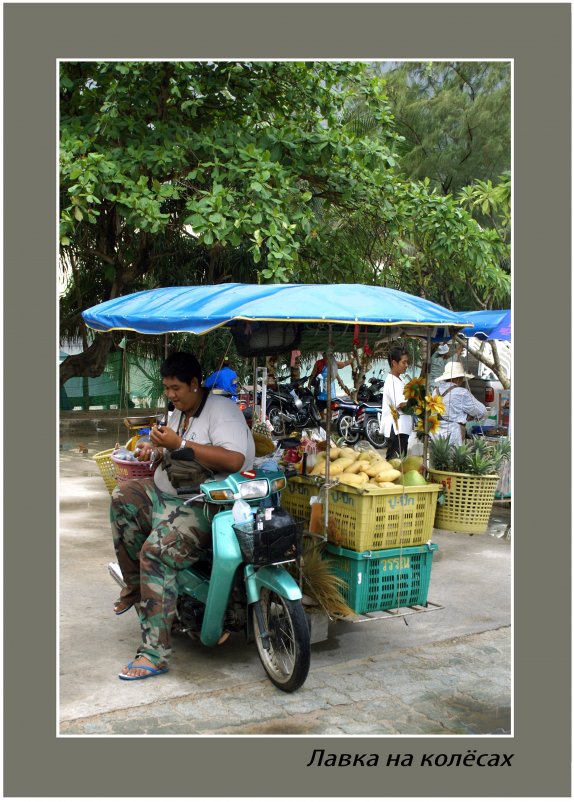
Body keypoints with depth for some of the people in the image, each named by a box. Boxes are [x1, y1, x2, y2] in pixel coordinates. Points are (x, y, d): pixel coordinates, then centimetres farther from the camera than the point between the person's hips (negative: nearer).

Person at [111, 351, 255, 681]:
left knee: (156, 552, -28)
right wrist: (155, 448, 10)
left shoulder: (221, 409, -11)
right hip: (162, 493, 9)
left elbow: (234, 460, -27)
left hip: (200, 507, -9)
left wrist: (179, 444, -26)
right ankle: (135, 585, -3)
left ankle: (155, 654, -23)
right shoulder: (178, 413, 18)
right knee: (123, 496, -15)